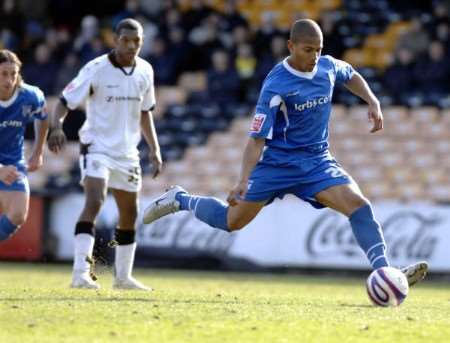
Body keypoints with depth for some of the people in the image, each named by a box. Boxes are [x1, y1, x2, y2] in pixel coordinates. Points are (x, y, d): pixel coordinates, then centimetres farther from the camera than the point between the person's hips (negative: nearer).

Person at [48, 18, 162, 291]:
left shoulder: (145, 71, 3)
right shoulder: (96, 69, -14)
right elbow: (65, 102, -15)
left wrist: (155, 149, 13)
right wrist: (56, 126, -34)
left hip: (127, 153, 6)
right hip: (97, 148, -6)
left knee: (129, 215, 13)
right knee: (94, 202, -25)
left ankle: (123, 277, 27)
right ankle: (81, 273, -30)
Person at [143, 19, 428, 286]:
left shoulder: (328, 66, -3)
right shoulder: (276, 85, -20)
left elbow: (351, 77, 24)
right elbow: (258, 138, -20)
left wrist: (373, 103, 8)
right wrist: (244, 181, -29)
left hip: (317, 161, 4)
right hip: (278, 162, -4)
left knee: (359, 205, -17)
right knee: (232, 221, 3)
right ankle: (179, 200, 29)